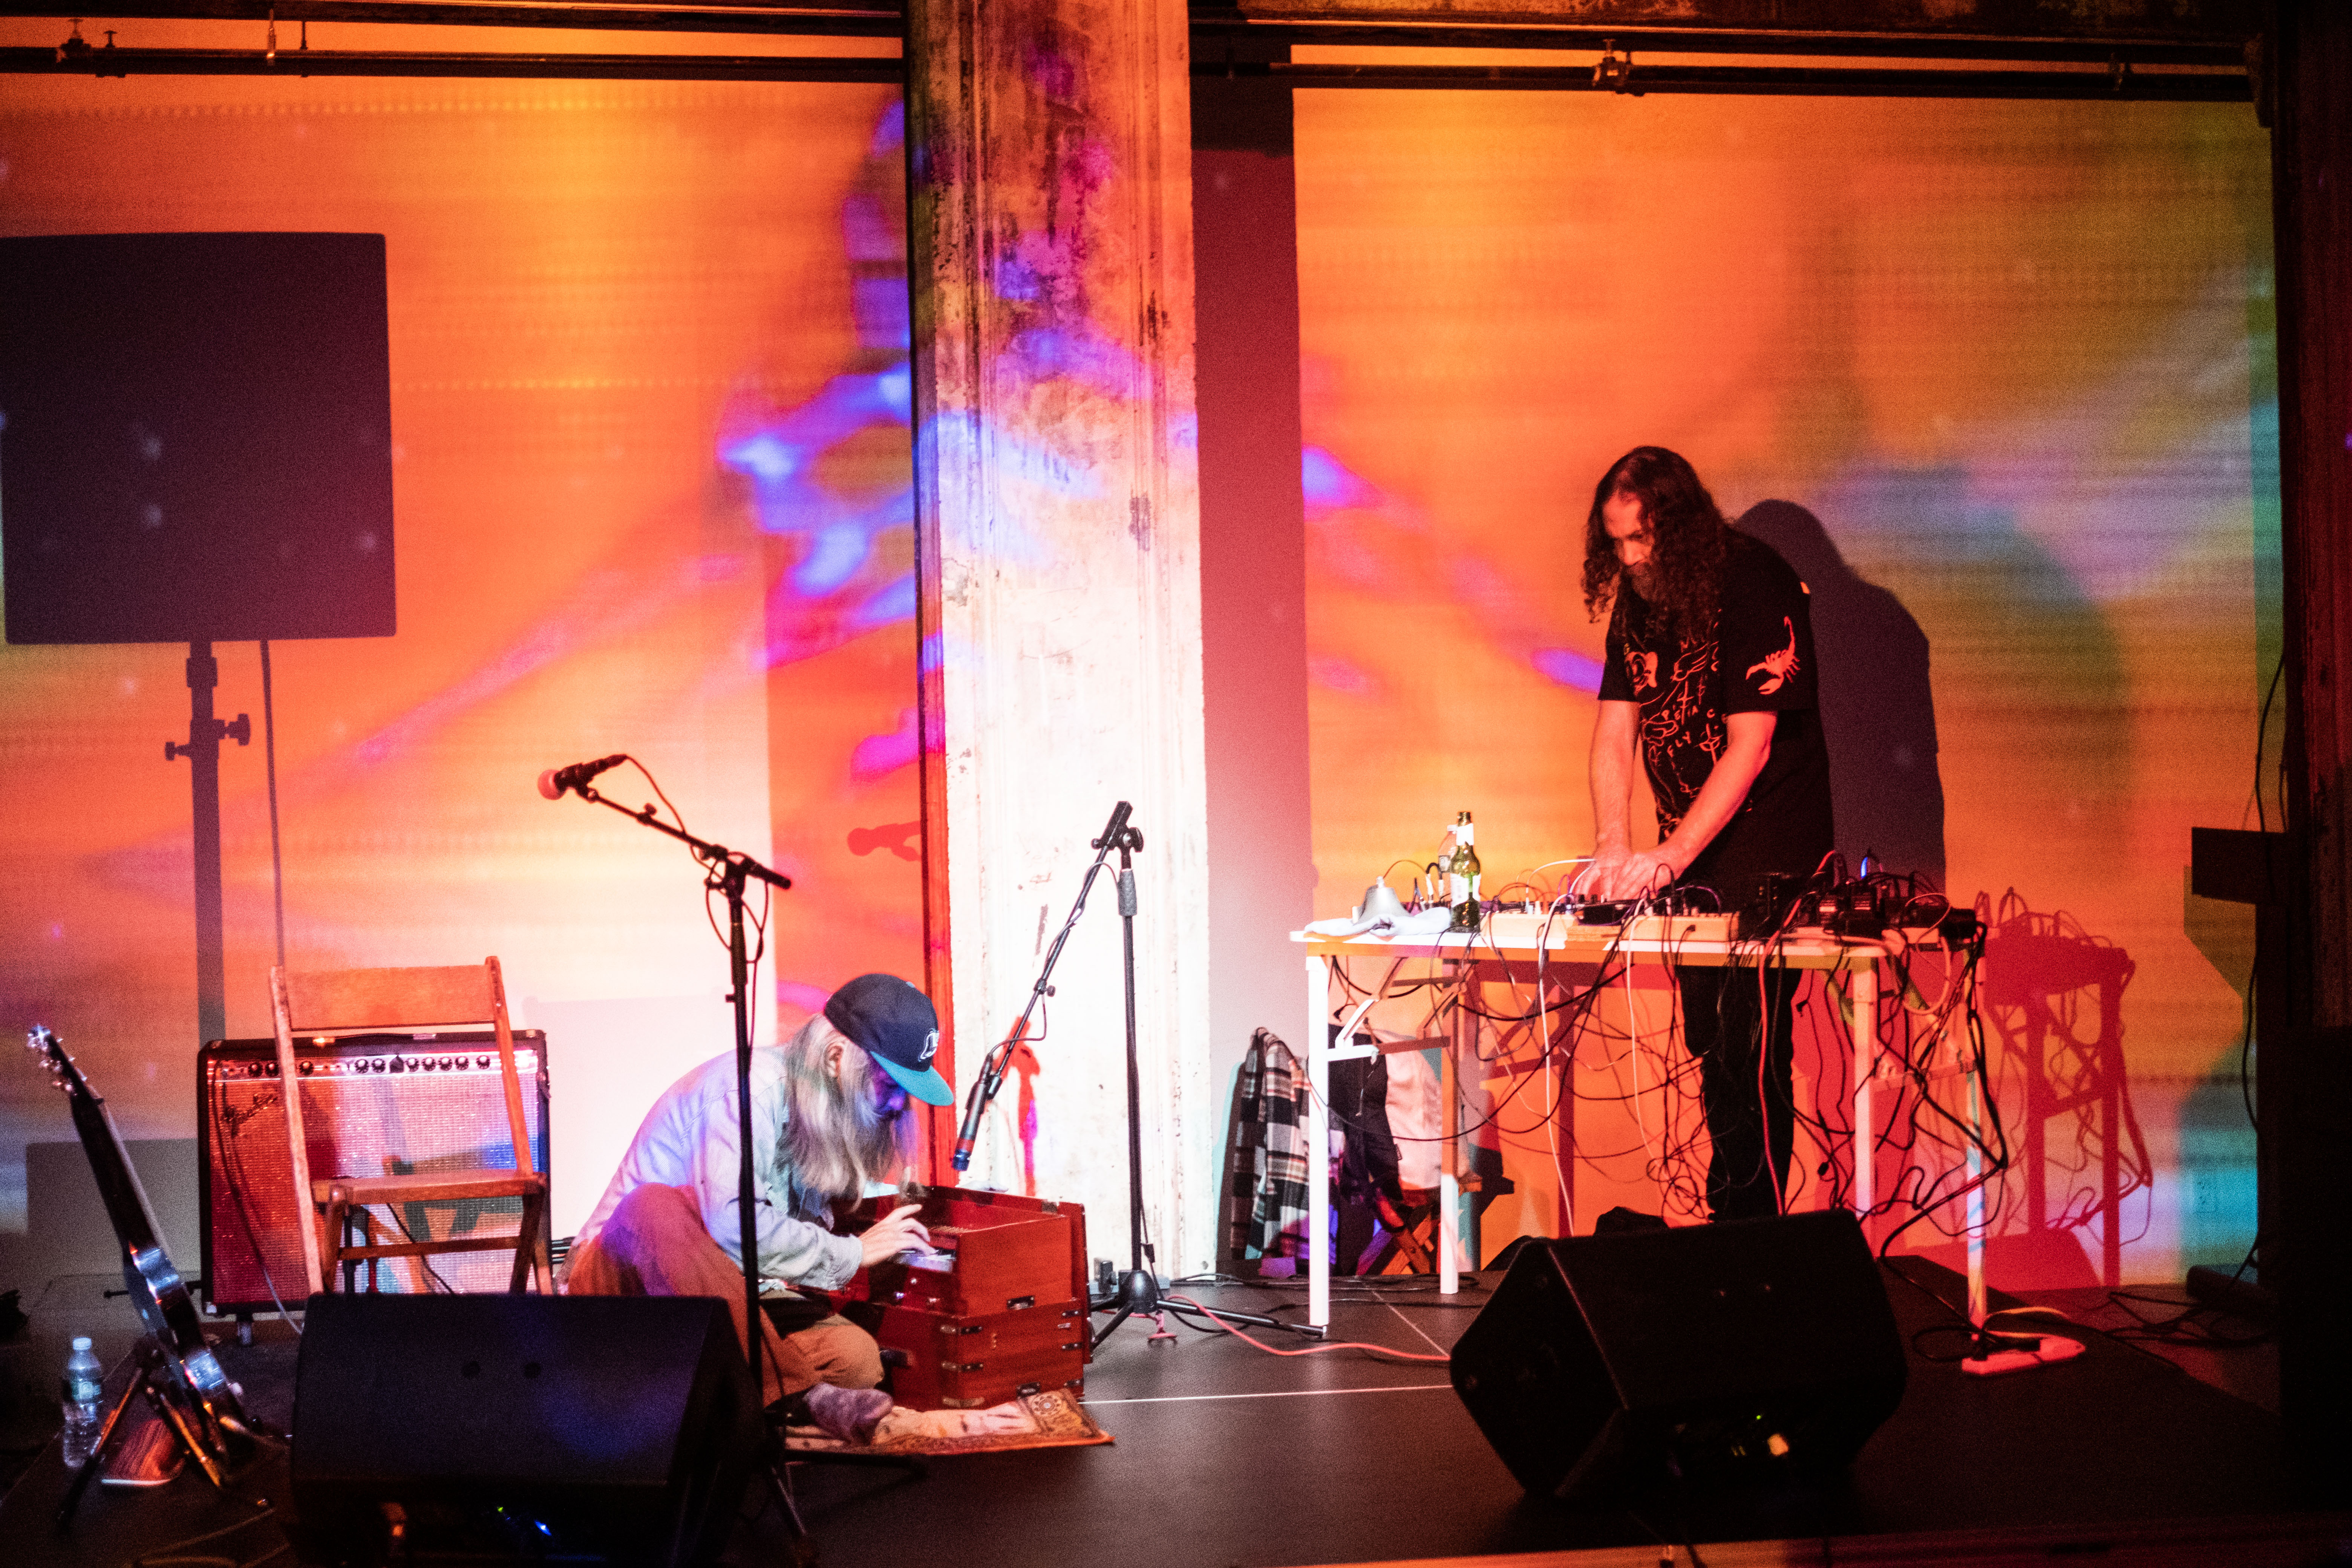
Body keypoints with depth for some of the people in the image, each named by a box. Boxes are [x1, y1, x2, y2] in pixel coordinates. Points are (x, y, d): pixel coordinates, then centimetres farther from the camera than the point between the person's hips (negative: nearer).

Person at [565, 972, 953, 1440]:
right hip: (623, 1275, -6)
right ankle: (792, 1391, -40)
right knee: (656, 1207, -42)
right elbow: (735, 1226, -32)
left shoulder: (829, 1107, 10)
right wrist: (853, 1253, -20)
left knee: (856, 1358, -21)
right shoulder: (749, 1088, -19)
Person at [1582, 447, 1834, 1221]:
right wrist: (1614, 848, -11)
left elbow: (1750, 747, -22)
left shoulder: (1756, 586, -17)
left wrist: (1668, 858, -26)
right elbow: (1615, 728, 3)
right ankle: (1731, 1220, 17)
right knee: (1708, 1039, 9)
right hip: (1686, 848, 7)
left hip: (1768, 847, -7)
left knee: (1747, 1046, -11)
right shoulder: (1638, 594, 5)